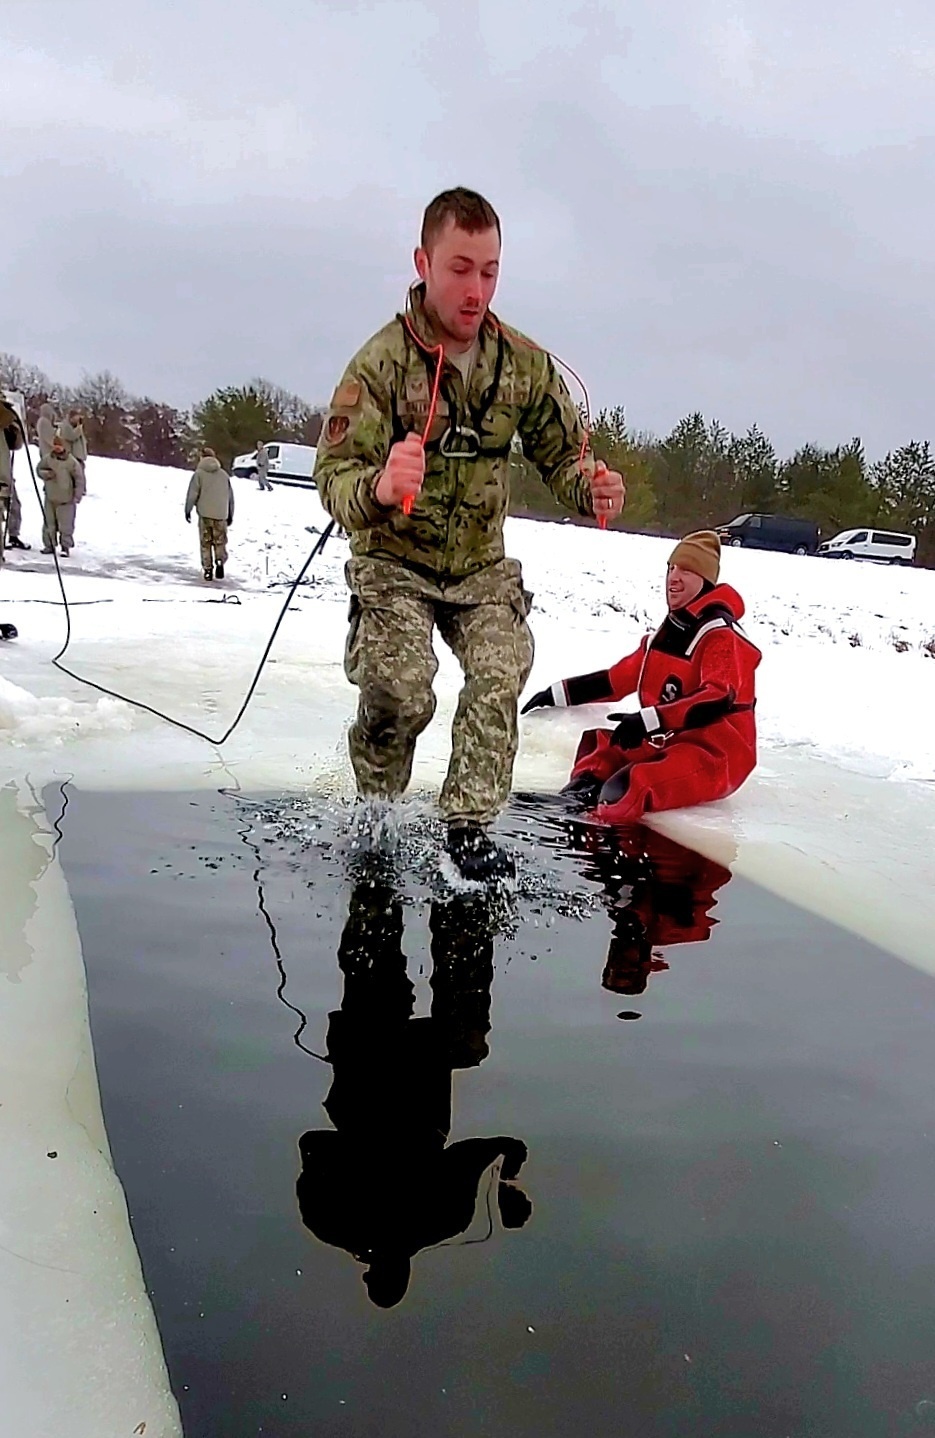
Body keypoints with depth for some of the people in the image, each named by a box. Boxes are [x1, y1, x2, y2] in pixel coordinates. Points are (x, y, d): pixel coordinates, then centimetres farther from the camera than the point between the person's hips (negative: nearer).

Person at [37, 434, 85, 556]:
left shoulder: (71, 462, -10)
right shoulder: (48, 459, 1)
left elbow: (79, 478, -7)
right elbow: (39, 470, 13)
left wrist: (78, 495, -10)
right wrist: (46, 474, -10)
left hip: (66, 499, -4)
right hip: (50, 498, 4)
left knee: (66, 525, -1)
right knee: (49, 523, 10)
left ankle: (66, 547, 7)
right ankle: (49, 545, 19)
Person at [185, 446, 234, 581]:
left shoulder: (199, 473, -2)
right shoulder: (224, 474, 9)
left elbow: (192, 494, -6)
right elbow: (230, 496, 12)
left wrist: (188, 510, 5)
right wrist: (230, 514, 21)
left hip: (205, 514, -2)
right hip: (221, 514, 2)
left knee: (206, 543, 6)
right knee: (220, 542, 10)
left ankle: (208, 569, 3)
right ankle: (220, 561, -13)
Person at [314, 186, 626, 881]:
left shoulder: (524, 362, -6)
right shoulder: (382, 361, -19)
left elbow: (561, 453, 3)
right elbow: (335, 474, -25)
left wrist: (591, 488, -21)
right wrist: (378, 489, -49)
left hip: (481, 561, 4)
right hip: (395, 561, -3)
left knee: (502, 673, -19)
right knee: (402, 694, -20)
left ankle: (469, 824, -6)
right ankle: (376, 817, 9)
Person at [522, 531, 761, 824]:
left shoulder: (720, 634, -14)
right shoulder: (669, 632, 12)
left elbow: (719, 698, -28)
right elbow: (619, 677, 19)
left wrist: (650, 719, -36)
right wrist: (561, 693, 17)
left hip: (718, 755, -9)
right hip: (670, 742, 9)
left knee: (628, 788, -31)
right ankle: (585, 788, -9)